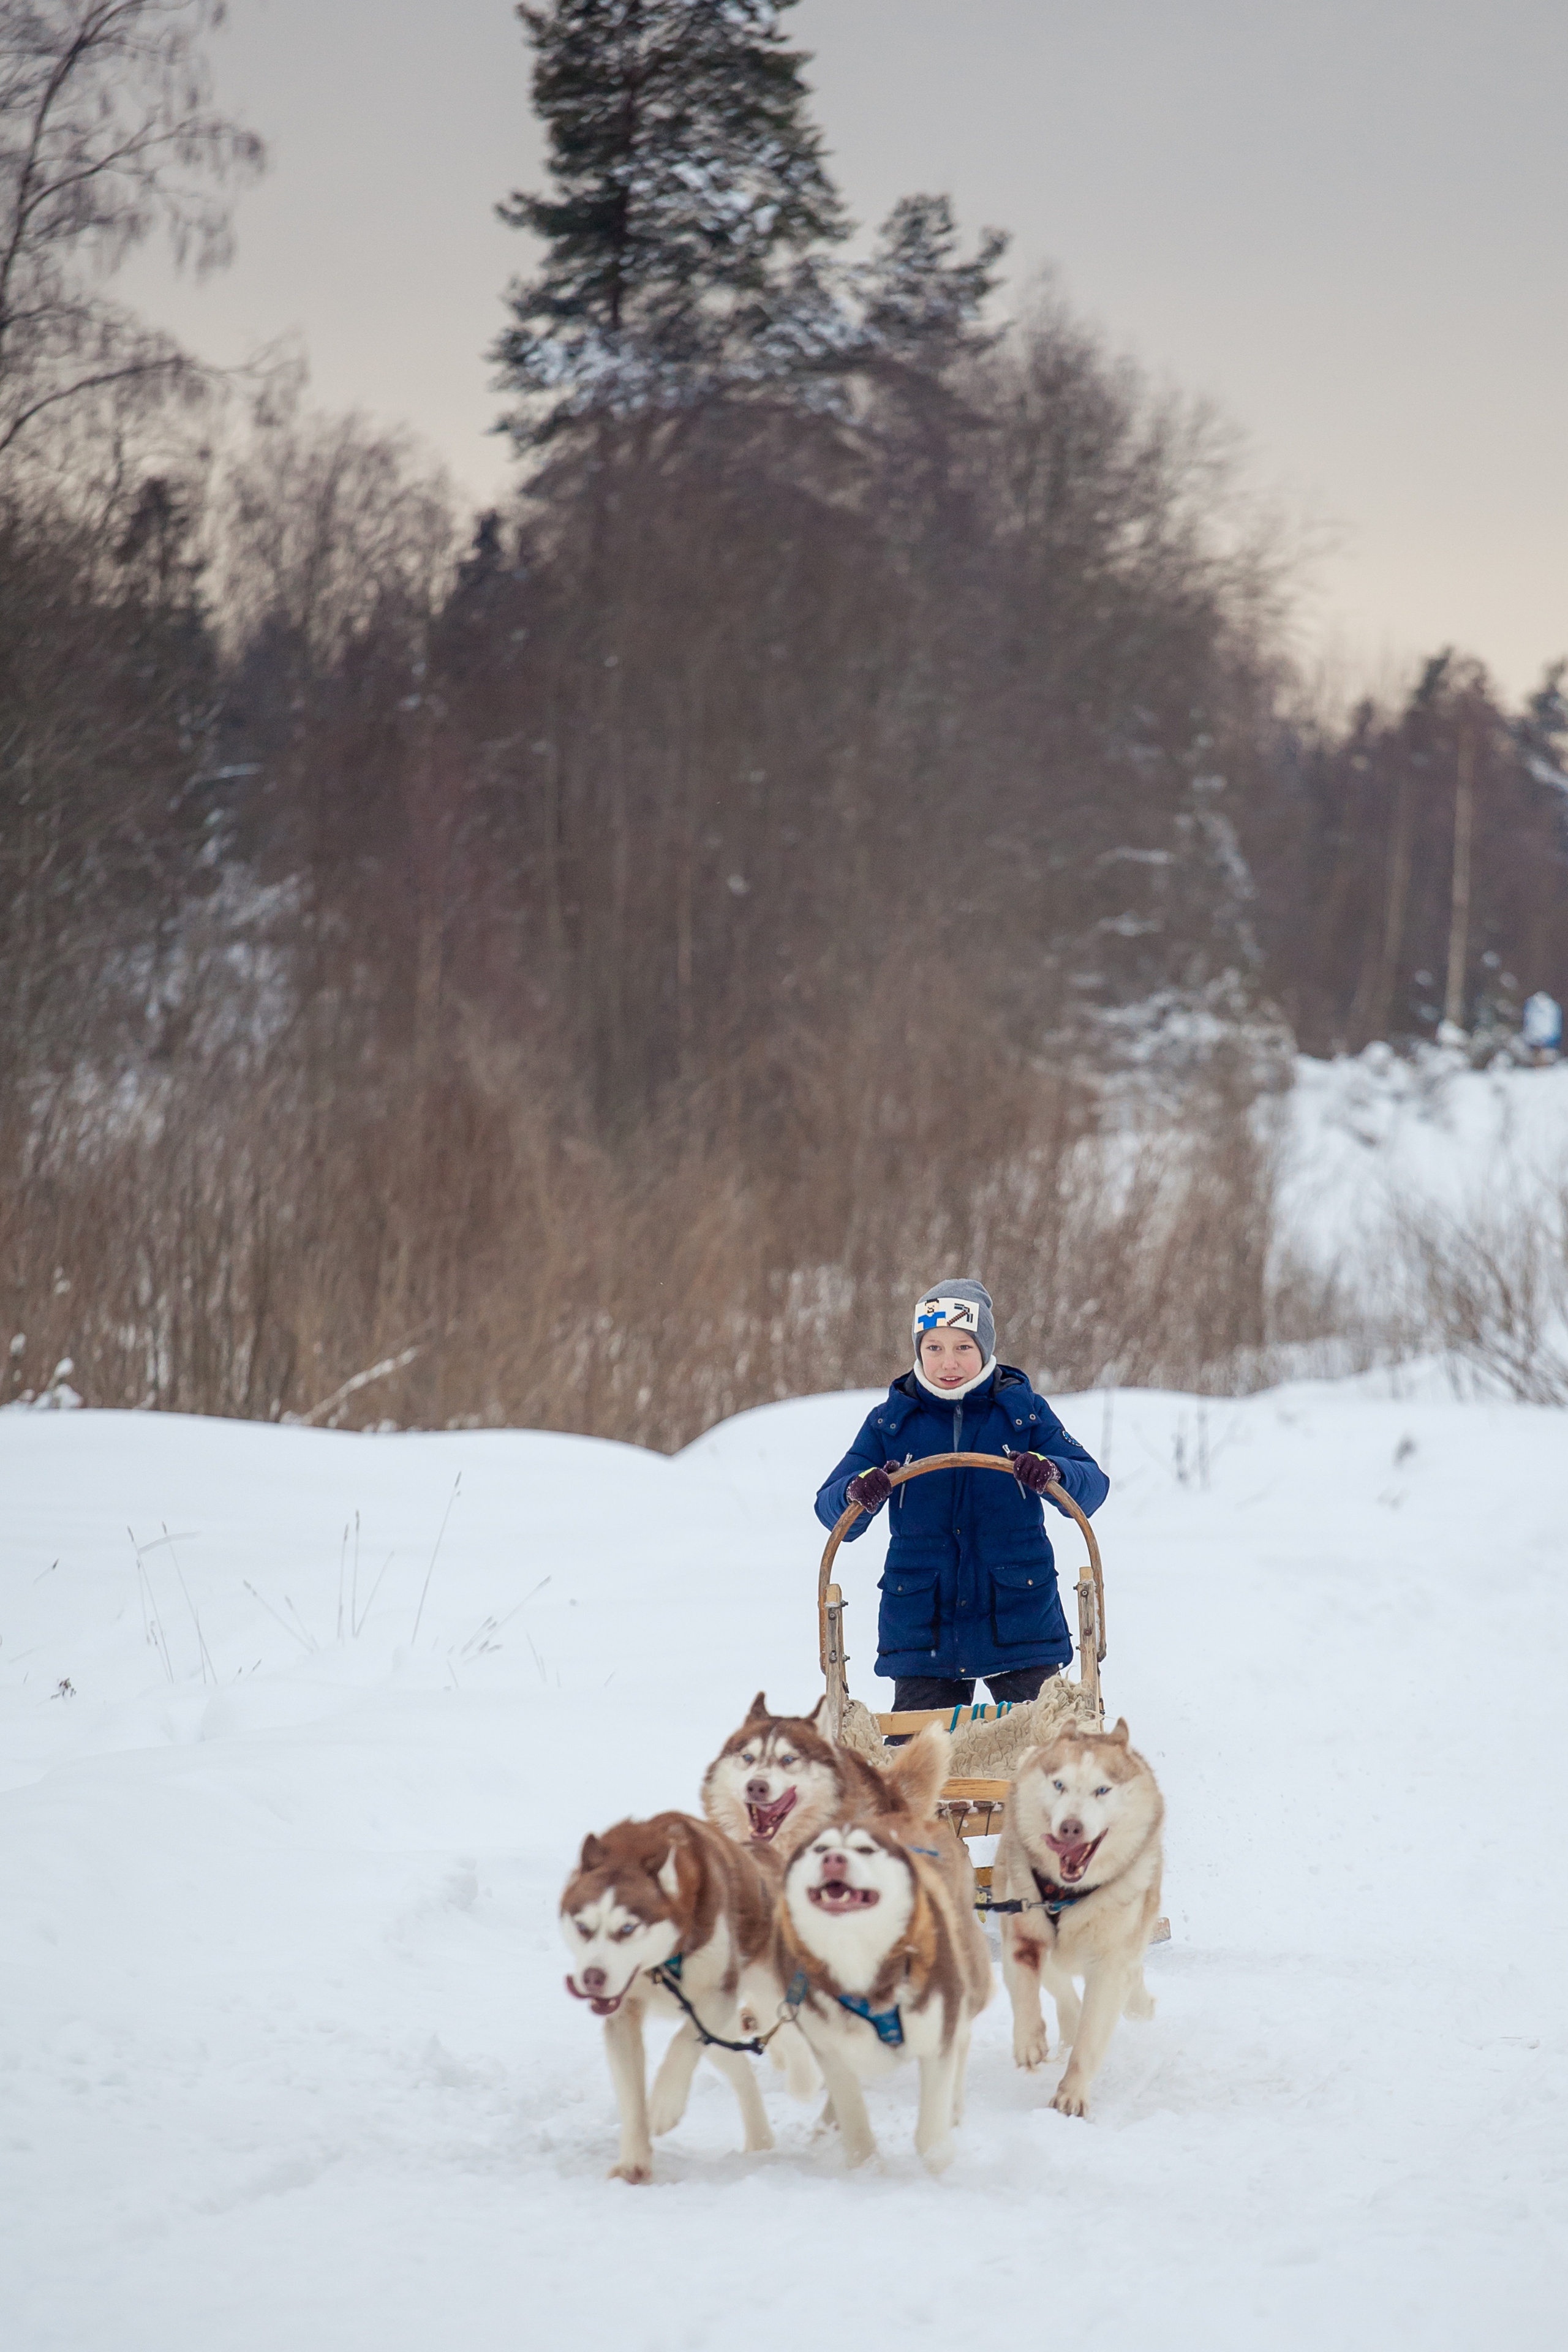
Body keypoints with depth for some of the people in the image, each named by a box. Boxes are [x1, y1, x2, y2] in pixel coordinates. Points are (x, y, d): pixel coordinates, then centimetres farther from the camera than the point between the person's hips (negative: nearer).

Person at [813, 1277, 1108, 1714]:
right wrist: (858, 1495, -25)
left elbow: (1093, 1485, -7)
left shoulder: (1024, 1411, 4)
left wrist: (1053, 1476, -30)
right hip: (920, 1632, 1)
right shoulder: (889, 1422, 6)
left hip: (1020, 1623, -1)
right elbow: (831, 1510, 0)